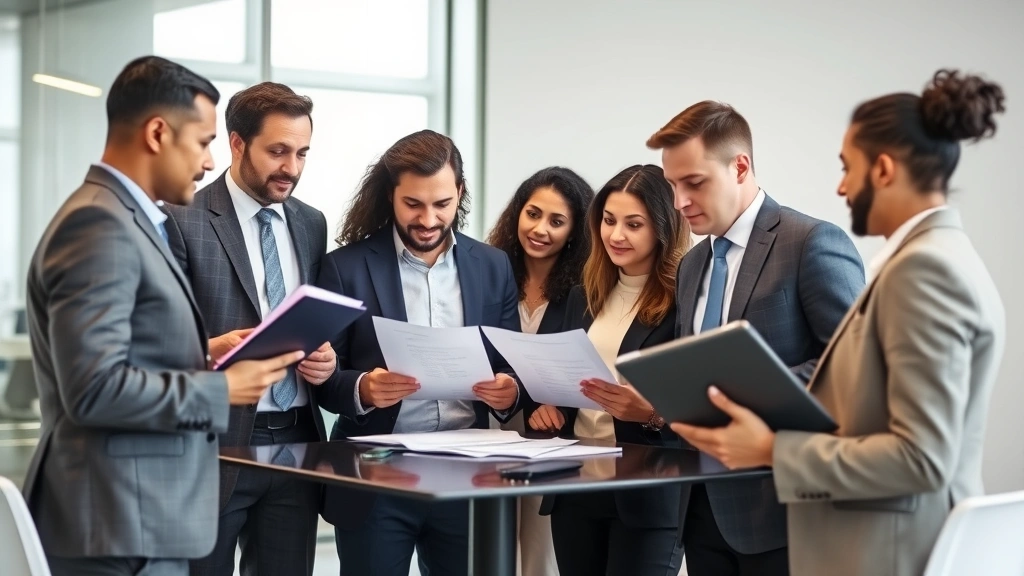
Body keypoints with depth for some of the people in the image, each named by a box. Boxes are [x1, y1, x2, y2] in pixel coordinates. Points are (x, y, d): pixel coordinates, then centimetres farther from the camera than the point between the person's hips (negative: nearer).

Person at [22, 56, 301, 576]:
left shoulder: (124, 219, 15)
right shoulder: (99, 224, -16)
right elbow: (95, 387, -23)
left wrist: (203, 356, 8)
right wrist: (220, 389, -15)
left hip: (139, 516, 10)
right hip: (121, 524, -10)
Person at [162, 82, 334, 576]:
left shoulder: (311, 224, 13)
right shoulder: (184, 221, -6)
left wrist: (324, 356, -1)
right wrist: (209, 349, -26)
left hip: (296, 444, 5)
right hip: (215, 444, -5)